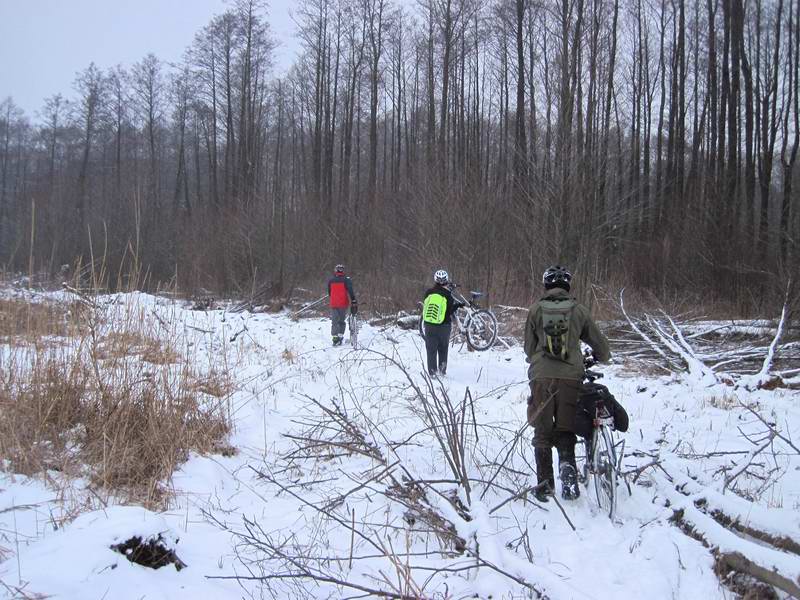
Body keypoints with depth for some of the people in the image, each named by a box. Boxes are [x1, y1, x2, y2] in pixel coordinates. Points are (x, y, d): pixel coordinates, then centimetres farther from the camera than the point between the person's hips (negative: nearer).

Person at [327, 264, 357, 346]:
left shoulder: (330, 280, 6)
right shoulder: (346, 280, -3)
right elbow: (350, 291, -13)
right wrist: (354, 302, -14)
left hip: (333, 304, 1)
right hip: (343, 304, -1)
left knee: (334, 322, 5)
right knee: (342, 321, 15)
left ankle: (335, 338, -6)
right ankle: (340, 336, 9)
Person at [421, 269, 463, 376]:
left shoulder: (429, 292, -3)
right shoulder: (447, 294, -12)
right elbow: (449, 312, -13)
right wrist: (457, 305, 3)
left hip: (429, 325, 2)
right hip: (443, 326, -2)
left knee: (431, 349, 9)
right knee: (443, 349, 14)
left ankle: (432, 372, 7)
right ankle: (442, 370, 14)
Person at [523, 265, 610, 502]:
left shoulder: (536, 309, 4)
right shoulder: (579, 309, 5)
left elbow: (528, 347, 9)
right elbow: (599, 343, 14)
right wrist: (601, 357, 36)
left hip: (541, 377, 0)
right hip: (571, 376, 0)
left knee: (542, 432, 10)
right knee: (565, 431, 12)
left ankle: (545, 484, 10)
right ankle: (568, 468, -12)